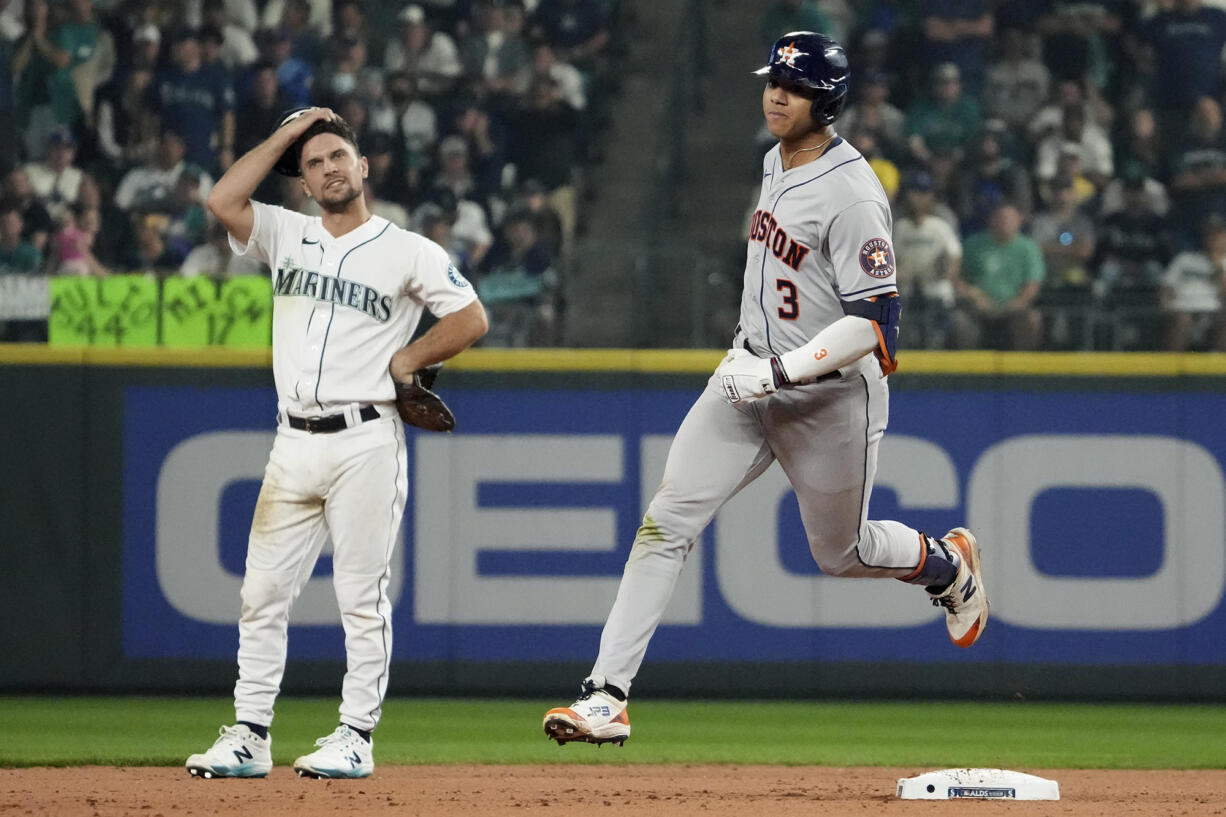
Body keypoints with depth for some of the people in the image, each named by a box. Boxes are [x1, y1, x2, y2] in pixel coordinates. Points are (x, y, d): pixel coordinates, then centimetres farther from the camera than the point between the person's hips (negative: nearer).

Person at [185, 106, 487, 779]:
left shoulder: (408, 251, 3)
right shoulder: (286, 237, 13)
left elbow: (471, 319, 1)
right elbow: (223, 200, -1)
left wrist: (404, 361, -2)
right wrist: (285, 136, 4)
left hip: (365, 440, -4)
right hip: (294, 444, 4)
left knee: (362, 595, -3)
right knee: (263, 592, 2)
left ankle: (357, 736, 1)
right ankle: (249, 736, 6)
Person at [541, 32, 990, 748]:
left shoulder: (852, 194, -22)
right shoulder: (777, 162, 5)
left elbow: (877, 320, -25)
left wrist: (784, 370, -30)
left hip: (832, 394, -7)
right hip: (753, 375, 7)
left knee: (841, 552, 12)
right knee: (667, 521, -8)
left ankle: (949, 565, 45)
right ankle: (607, 696, -12)